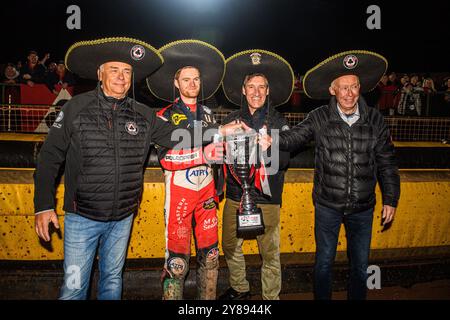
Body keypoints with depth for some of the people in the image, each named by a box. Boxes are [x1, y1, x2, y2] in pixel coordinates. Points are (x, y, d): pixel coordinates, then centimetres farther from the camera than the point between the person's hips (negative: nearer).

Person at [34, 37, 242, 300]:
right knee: (74, 287, 6)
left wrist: (219, 130, -10)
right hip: (82, 217, -2)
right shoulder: (77, 108, -6)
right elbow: (50, 156, -3)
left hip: (123, 218, 3)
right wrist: (44, 205, -7)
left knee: (113, 279, 19)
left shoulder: (143, 115, 0)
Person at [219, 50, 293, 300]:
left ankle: (271, 297, 24)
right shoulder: (232, 120, 6)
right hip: (235, 195, 3)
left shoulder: (278, 122, -2)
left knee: (270, 253, 3)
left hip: (266, 198, -3)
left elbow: (284, 161, -10)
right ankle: (239, 288, 38)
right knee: (230, 246, 14)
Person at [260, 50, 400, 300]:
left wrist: (390, 199, 4)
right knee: (324, 261, 15)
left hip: (363, 207, 2)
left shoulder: (374, 120, -3)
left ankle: (357, 297, 41)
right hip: (327, 205, -1)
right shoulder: (320, 118, -7)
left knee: (360, 265, 17)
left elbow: (387, 162, 3)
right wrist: (272, 140, -36)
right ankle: (322, 297, 37)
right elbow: (293, 137, -14)